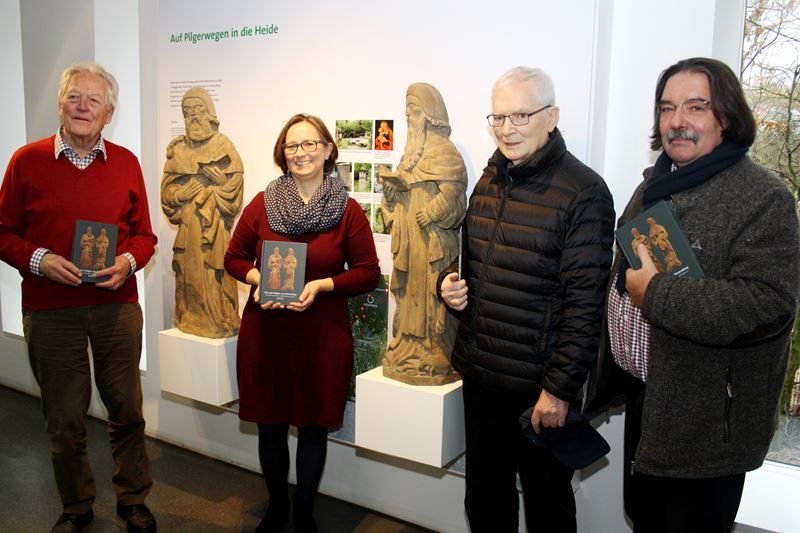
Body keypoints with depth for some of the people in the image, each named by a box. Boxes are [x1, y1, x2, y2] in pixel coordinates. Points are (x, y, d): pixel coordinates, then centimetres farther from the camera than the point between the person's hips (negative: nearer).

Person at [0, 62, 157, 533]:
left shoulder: (126, 163, 5)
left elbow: (144, 234, 9)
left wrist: (128, 262, -10)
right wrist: (38, 259, -14)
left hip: (117, 306, 1)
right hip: (50, 311, -1)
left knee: (127, 410, 9)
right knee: (64, 419, 10)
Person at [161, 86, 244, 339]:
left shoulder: (223, 146, 1)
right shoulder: (178, 148, 12)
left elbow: (232, 186, -8)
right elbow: (168, 190, 8)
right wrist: (202, 187, -6)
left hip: (214, 223, -4)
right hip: (187, 223, 4)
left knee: (213, 272, -6)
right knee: (188, 271, 4)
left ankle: (219, 321, 2)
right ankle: (190, 319, 13)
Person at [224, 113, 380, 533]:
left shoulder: (348, 211, -4)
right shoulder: (262, 204, 1)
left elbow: (368, 273, -2)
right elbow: (234, 257, 8)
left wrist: (322, 285, -16)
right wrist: (256, 279, -12)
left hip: (323, 335, -1)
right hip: (265, 331, 2)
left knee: (314, 424, 11)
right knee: (270, 424, 13)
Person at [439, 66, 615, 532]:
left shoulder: (583, 192, -15)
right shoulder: (488, 182, 8)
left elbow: (585, 304, -17)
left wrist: (560, 388, -18)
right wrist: (450, 284, -1)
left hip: (539, 386, -6)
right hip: (479, 375, 6)